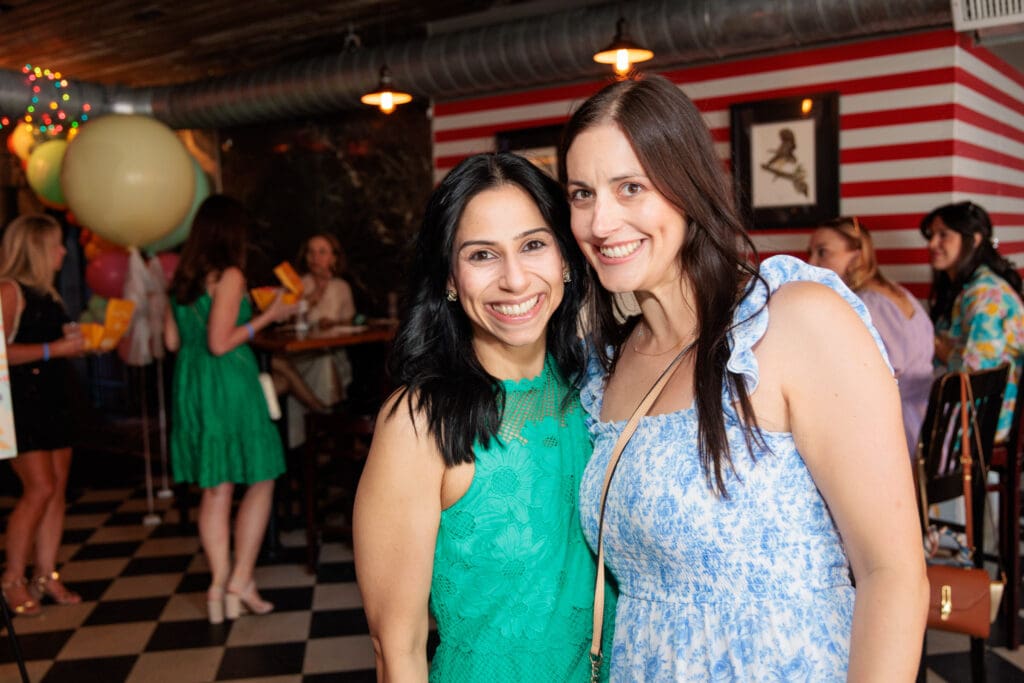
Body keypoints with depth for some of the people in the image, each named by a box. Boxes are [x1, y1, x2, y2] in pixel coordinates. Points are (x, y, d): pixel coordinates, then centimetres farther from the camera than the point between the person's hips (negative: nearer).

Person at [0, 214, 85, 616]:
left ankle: (45, 575, 16)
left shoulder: (48, 293, 14)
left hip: (52, 400, 8)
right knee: (39, 488, -9)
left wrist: (76, 340, 8)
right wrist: (56, 348, -21)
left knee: (57, 488, 7)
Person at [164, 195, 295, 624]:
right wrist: (267, 317, -10)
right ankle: (240, 581, 8)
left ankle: (220, 586, 14)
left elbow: (173, 340, 11)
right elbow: (220, 344, -18)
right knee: (260, 482, 7)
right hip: (229, 384, -7)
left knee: (214, 489, 12)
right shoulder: (229, 276, -13)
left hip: (191, 387, 7)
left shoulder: (181, 279, 8)